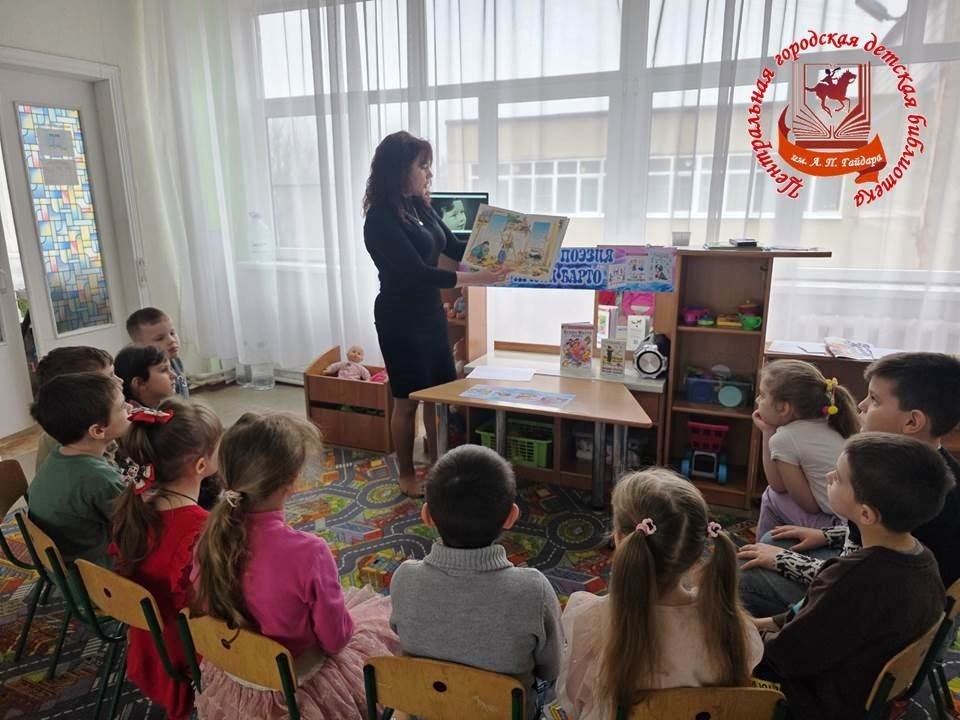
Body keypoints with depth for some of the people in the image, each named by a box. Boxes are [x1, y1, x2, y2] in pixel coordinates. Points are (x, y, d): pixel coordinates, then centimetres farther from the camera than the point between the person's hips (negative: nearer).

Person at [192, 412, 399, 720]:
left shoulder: (211, 534, -19)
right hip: (296, 688, -5)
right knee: (382, 615, 18)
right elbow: (335, 638, -21)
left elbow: (203, 605, -1)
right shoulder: (307, 552, -36)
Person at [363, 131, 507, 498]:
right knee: (408, 401, 5)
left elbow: (455, 247, 12)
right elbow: (417, 271, -25)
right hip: (400, 319, -8)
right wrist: (475, 279, -27)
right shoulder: (380, 219, -19)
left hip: (431, 312, 8)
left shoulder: (420, 205, 5)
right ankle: (407, 476, 24)